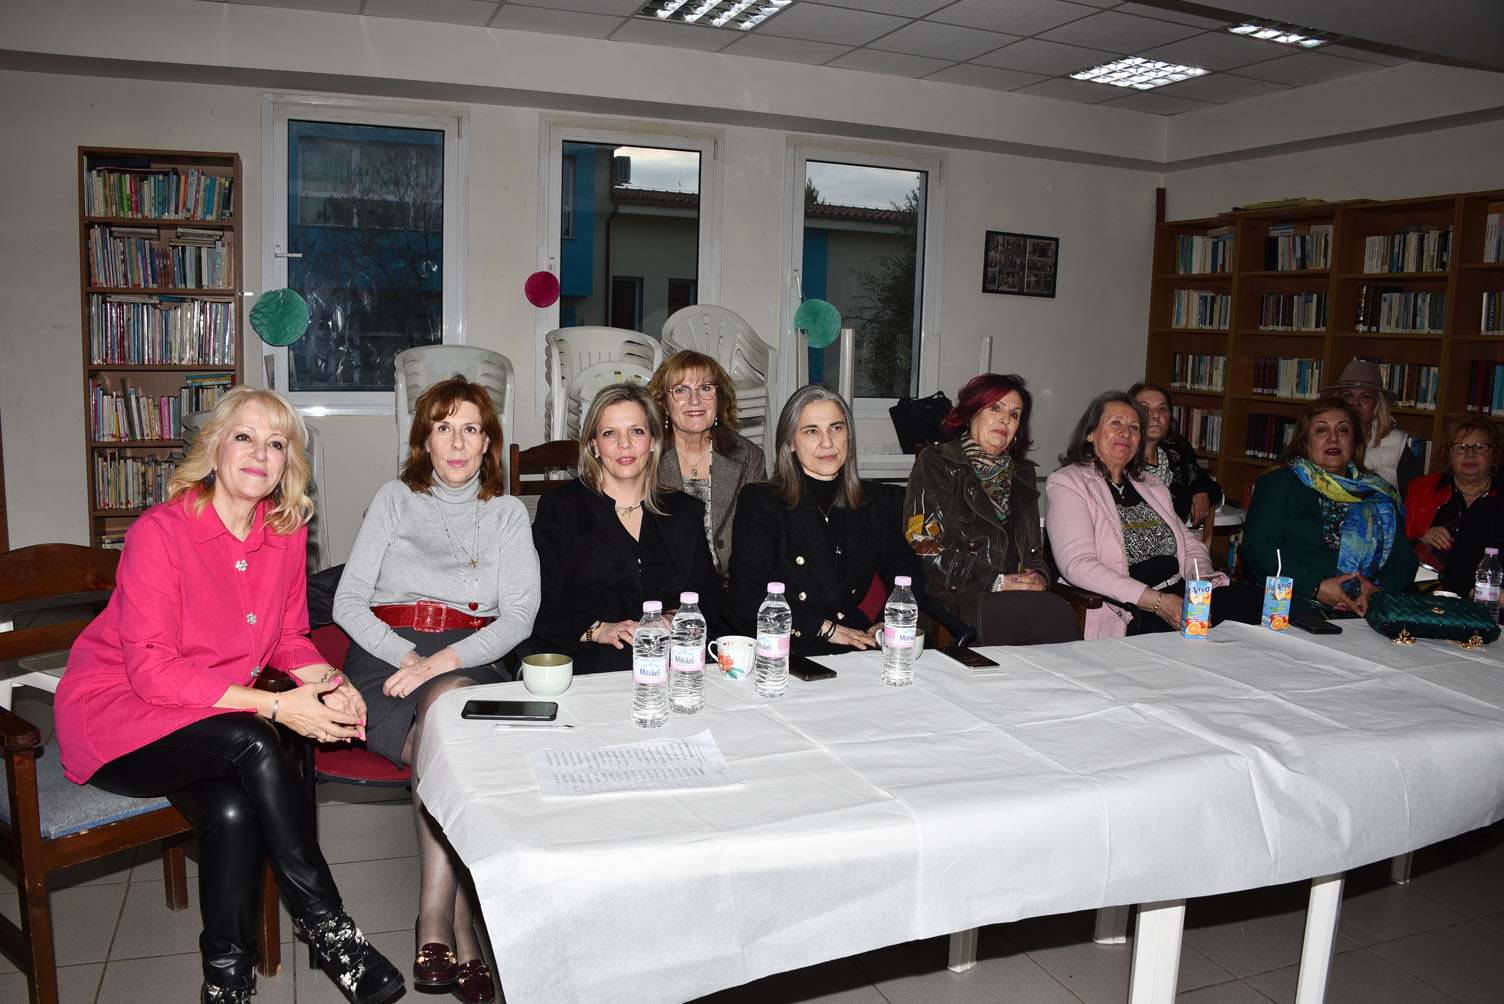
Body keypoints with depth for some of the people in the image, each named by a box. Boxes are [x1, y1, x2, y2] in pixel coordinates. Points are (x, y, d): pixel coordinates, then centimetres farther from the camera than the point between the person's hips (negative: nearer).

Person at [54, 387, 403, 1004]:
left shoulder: (286, 533, 0)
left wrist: (330, 681, -12)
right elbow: (152, 671, -22)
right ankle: (326, 928, -19)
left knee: (234, 810, -27)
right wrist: (276, 707, -28)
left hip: (213, 714, 5)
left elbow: (286, 637, 10)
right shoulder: (159, 532, -18)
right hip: (116, 714, -5)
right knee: (252, 745, -32)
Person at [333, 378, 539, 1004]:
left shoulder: (507, 513, 16)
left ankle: (435, 925, -32)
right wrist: (407, 655, -11)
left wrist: (444, 660, -14)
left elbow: (520, 615, 2)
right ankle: (458, 931, -32)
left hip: (474, 660, 1)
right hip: (387, 657, -1)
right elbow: (348, 602, 7)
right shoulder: (395, 500, 15)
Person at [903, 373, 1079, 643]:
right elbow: (923, 546, -7)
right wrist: (995, 582, -12)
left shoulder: (1021, 472, 24)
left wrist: (1038, 576, -1)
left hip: (1018, 592, 6)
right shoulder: (936, 464, 4)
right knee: (1055, 612, -30)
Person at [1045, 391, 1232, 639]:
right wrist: (1155, 601, -20)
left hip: (1180, 598, 7)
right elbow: (1078, 565, -14)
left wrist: (1204, 581, -1)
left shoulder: (1150, 484, 23)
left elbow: (1191, 544, 24)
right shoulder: (1067, 484, 0)